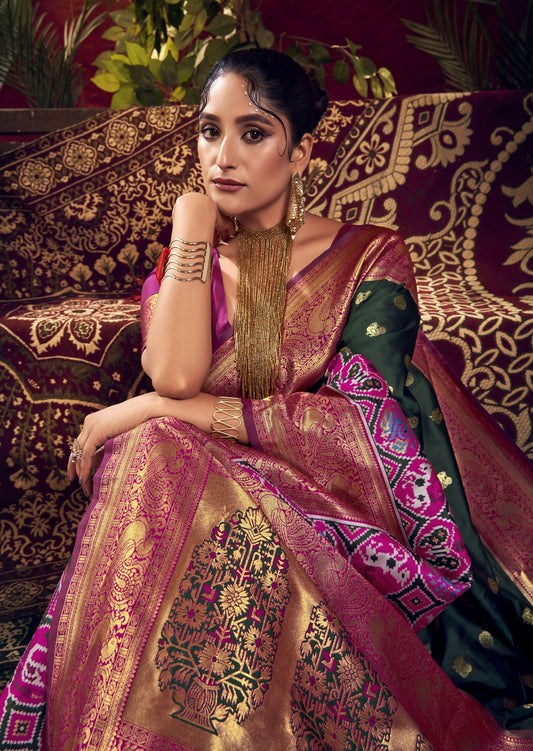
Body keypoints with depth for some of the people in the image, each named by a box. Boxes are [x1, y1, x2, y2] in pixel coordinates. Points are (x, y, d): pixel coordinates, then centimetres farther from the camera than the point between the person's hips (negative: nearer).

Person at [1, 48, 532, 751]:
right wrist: (193, 230, -3)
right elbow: (174, 375, -11)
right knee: (153, 457, -29)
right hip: (204, 491, 3)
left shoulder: (369, 257, 0)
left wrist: (148, 411, -15)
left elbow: (360, 421, -16)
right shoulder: (187, 263, 10)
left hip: (329, 497, -3)